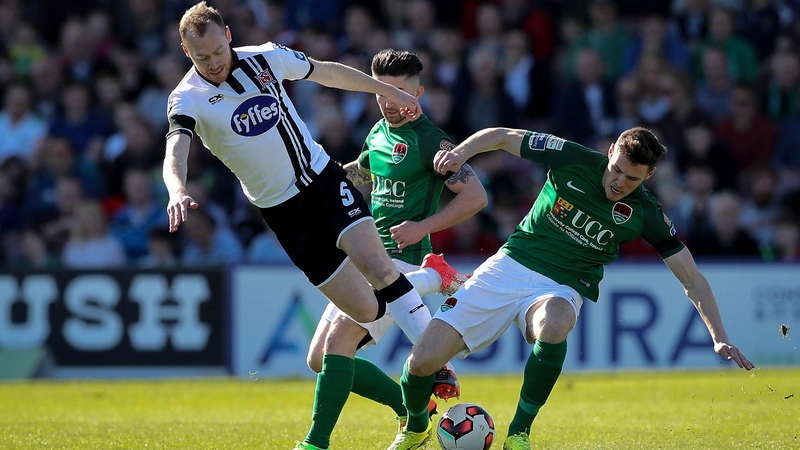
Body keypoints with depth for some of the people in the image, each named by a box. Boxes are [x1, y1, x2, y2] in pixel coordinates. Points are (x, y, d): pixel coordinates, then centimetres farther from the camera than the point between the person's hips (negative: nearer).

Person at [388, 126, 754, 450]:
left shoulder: (645, 215, -8)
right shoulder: (574, 160, -10)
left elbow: (692, 279, -3)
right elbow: (501, 137, 0)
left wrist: (719, 337, -13)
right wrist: (460, 153, -18)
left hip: (561, 288, -1)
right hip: (510, 265, 1)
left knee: (554, 324, -42)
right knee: (421, 362, -11)